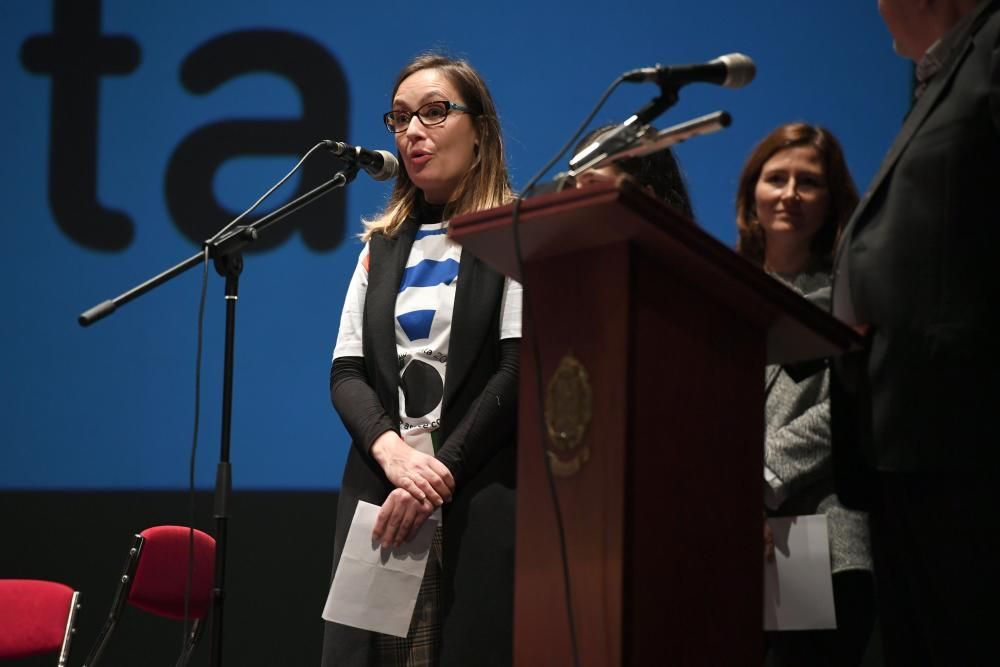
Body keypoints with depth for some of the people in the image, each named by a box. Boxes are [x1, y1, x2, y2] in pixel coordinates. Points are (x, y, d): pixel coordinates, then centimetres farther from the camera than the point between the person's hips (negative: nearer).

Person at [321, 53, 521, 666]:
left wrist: (442, 471, -15)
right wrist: (393, 453, -11)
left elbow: (519, 372, -7)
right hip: (379, 497, 4)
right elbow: (347, 372, 10)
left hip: (478, 501, -4)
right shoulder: (382, 246, 19)